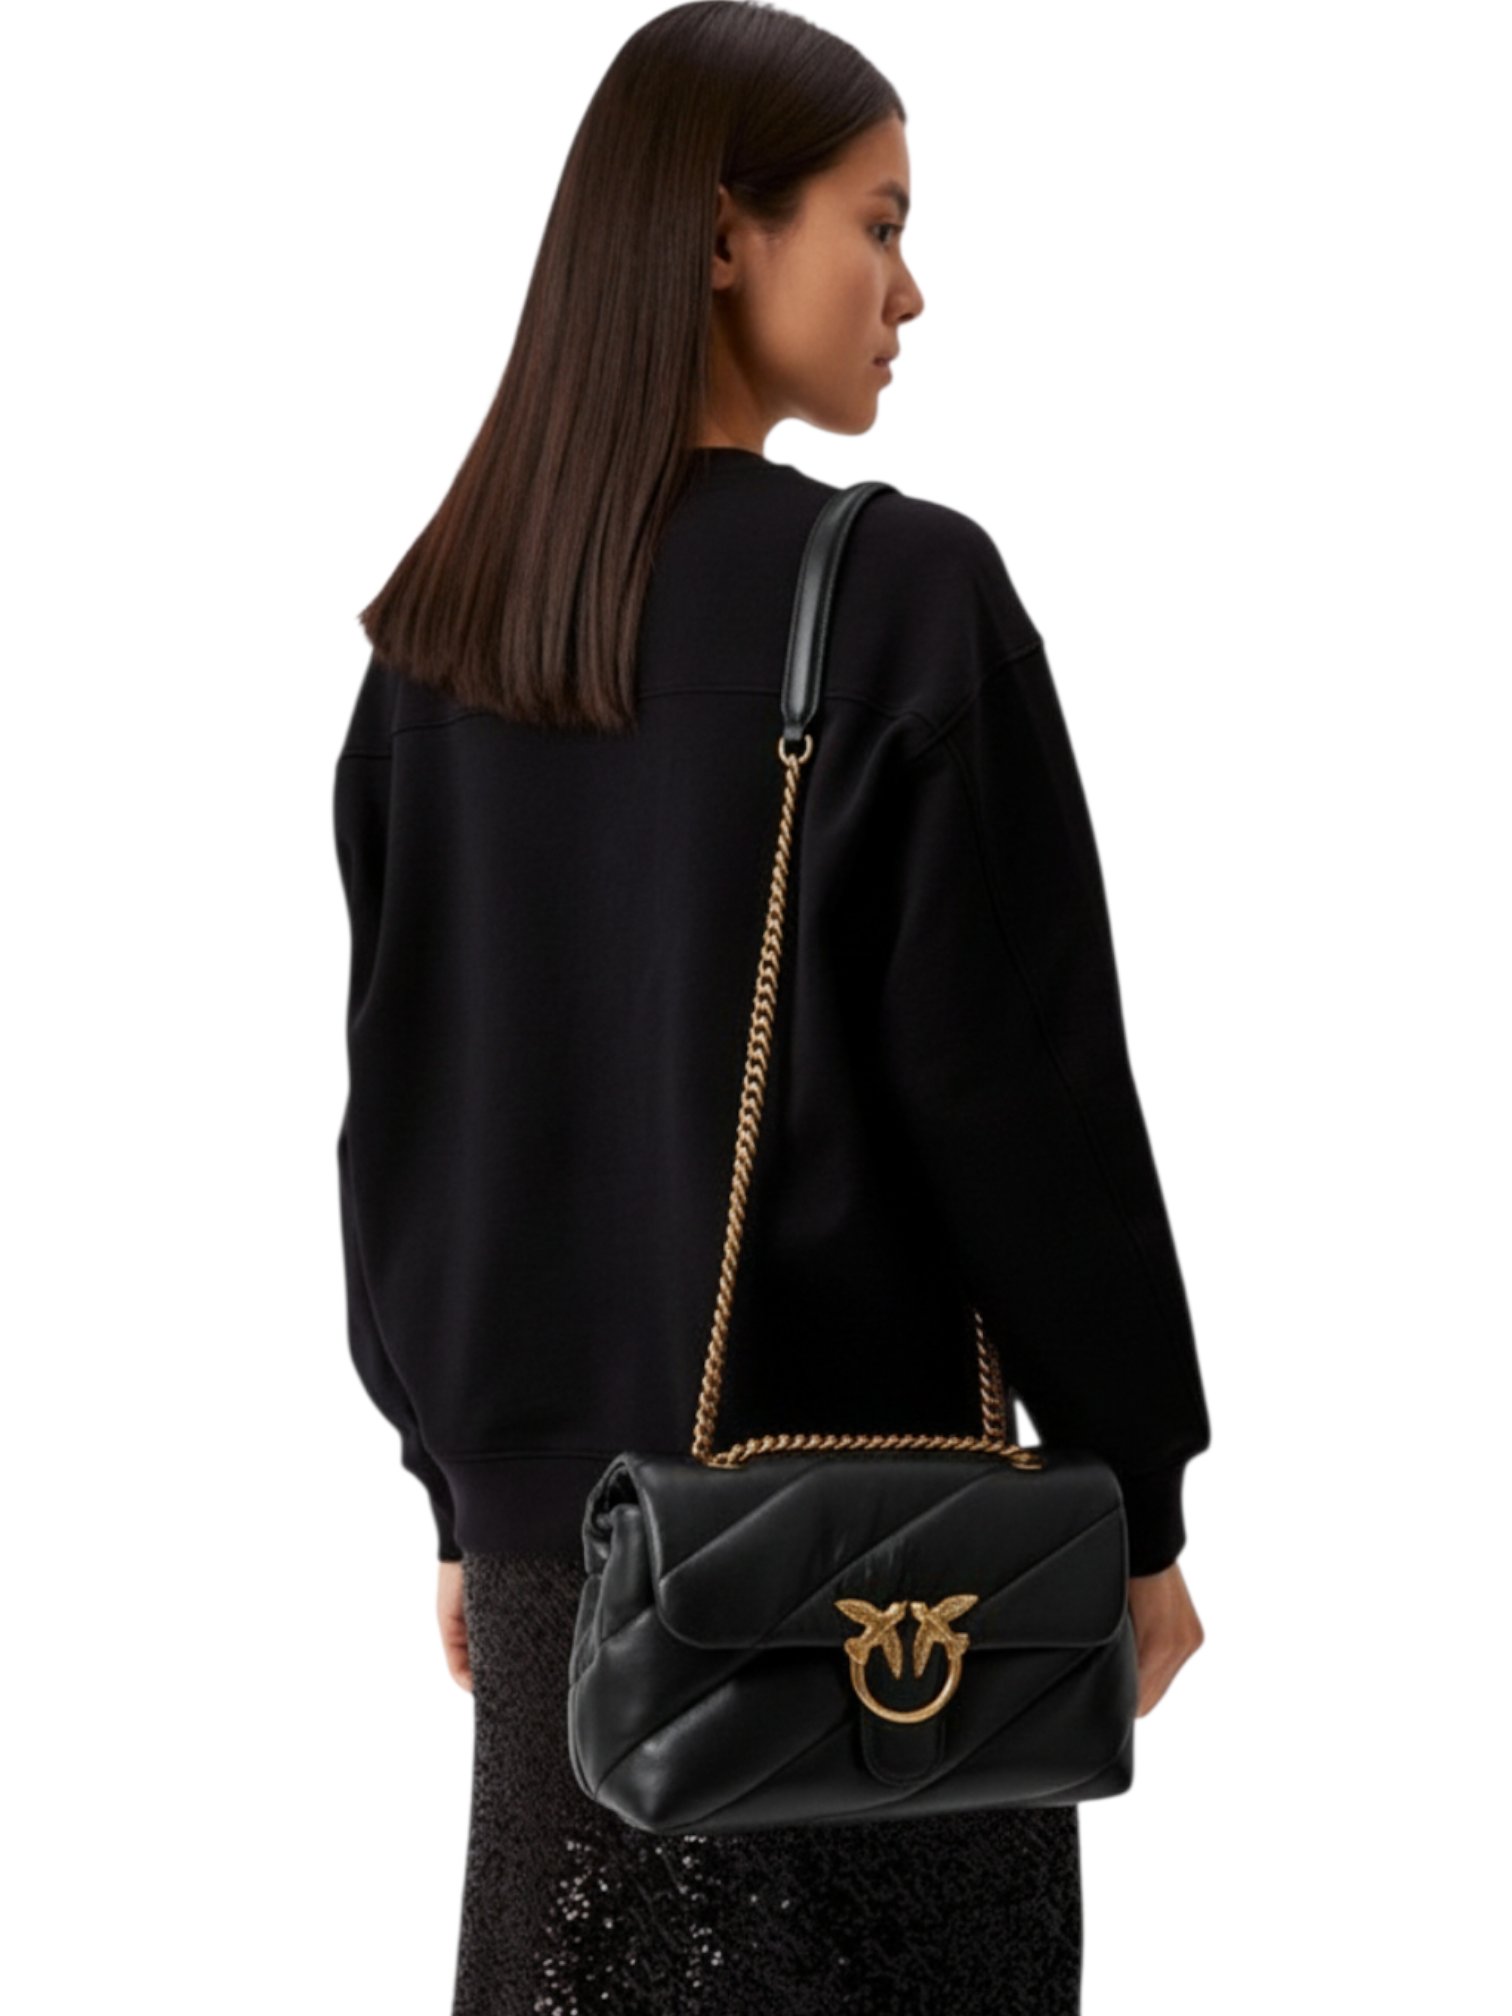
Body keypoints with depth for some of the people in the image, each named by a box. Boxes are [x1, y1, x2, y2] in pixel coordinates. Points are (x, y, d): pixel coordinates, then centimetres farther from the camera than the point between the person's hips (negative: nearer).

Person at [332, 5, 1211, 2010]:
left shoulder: (438, 631, 4)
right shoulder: (907, 592, -13)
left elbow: (397, 1099, 8)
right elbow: (1030, 1084, -12)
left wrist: (459, 1479, 16)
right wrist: (1139, 1489, -2)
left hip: (558, 1502, 6)